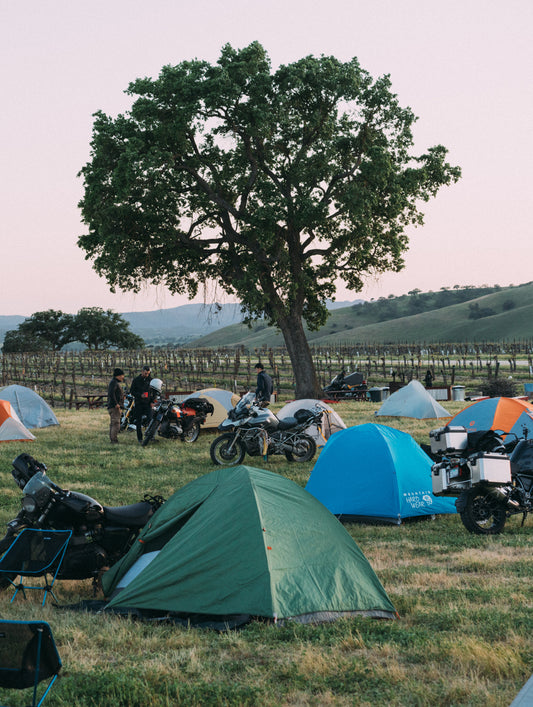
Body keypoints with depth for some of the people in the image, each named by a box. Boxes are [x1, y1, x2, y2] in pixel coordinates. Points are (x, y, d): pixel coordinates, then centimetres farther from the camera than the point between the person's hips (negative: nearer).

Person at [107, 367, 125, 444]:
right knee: (116, 424, -13)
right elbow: (111, 393, -24)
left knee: (112, 424, 12)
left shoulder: (116, 382, 22)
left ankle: (112, 440, 15)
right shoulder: (113, 382, -12)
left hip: (115, 406, 11)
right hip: (114, 407, -11)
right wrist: (116, 404, -24)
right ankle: (114, 440, -16)